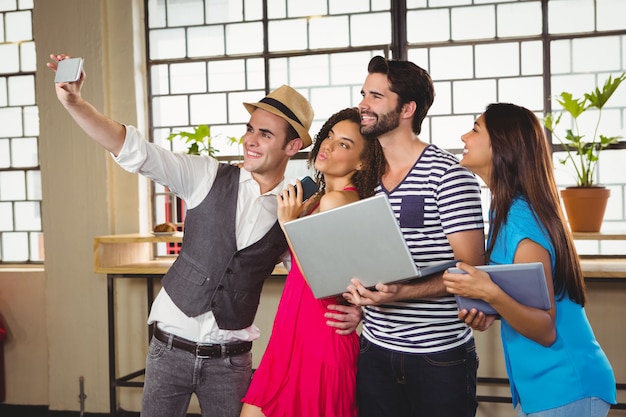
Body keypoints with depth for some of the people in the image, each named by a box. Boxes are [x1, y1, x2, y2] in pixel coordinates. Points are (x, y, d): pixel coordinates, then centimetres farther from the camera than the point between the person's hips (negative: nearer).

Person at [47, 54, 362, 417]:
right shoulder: (208, 178, -4)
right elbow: (135, 150, -10)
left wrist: (350, 310, -17)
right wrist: (75, 103, -21)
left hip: (230, 359, 0)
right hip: (170, 346, 1)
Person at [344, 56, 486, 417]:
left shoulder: (449, 173, -11)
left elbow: (470, 269, -14)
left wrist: (402, 293, -26)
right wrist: (359, 293, -3)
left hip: (440, 356, -5)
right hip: (375, 351, 5)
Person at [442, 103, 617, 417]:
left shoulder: (521, 220, -23)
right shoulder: (506, 211, 4)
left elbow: (546, 330, -20)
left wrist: (491, 295, -34)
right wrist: (490, 312, -3)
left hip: (564, 388, -9)